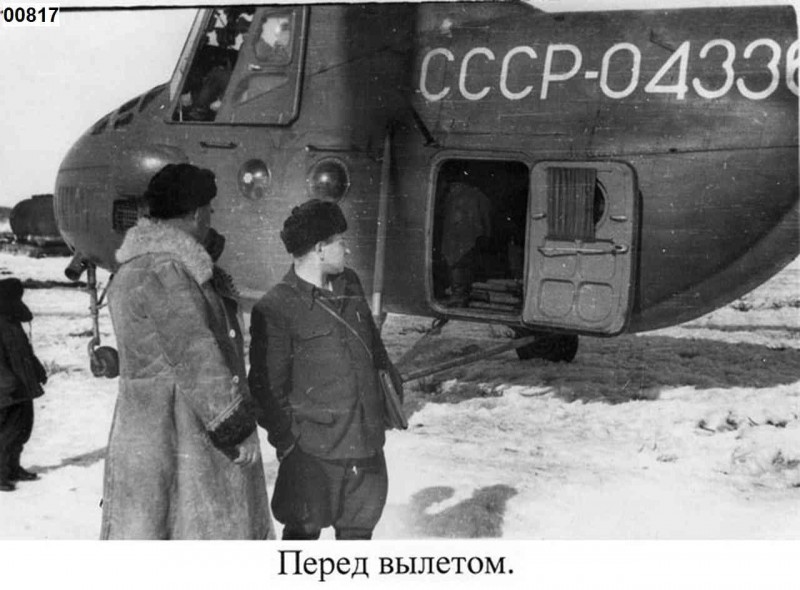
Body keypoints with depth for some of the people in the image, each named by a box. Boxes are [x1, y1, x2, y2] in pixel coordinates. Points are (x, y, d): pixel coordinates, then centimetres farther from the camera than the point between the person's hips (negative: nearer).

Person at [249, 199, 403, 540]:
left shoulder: (350, 286, 8)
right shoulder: (276, 309, -14)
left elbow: (373, 342, 22)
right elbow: (267, 385, -12)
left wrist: (393, 385, 20)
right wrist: (286, 439, -12)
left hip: (366, 440, 7)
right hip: (314, 447, -6)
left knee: (360, 524, 18)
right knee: (304, 529, 7)